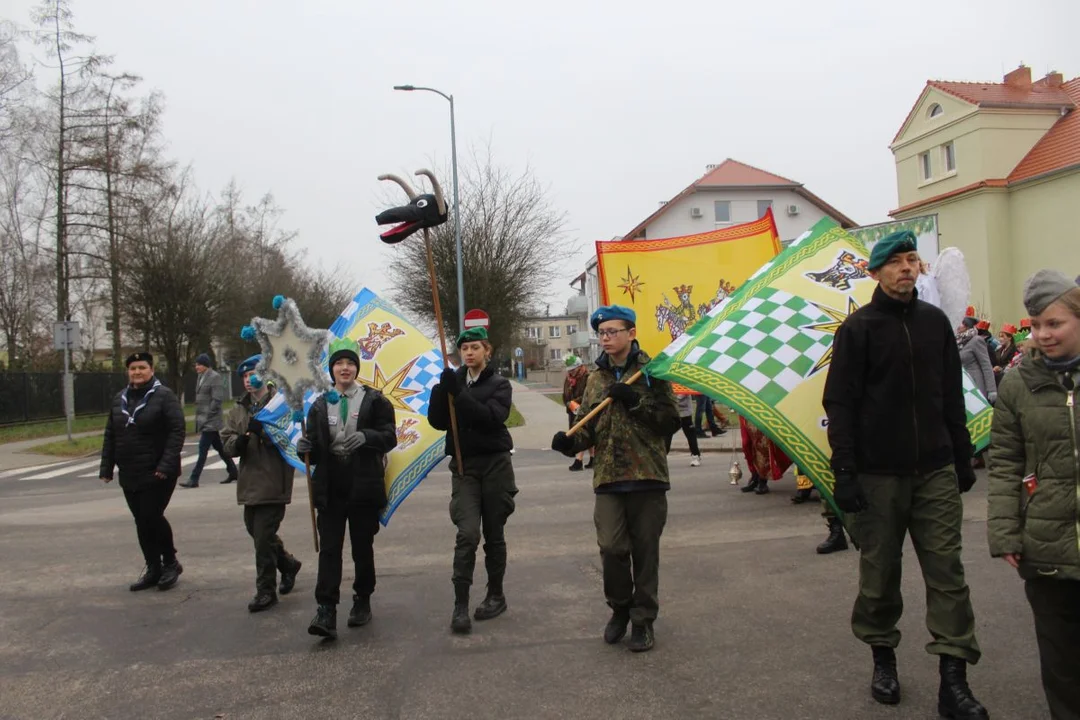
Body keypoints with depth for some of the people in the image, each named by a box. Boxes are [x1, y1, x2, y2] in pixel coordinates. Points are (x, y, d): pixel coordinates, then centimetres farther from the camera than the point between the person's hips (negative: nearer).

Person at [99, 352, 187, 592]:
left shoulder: (164, 396, -7)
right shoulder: (119, 399, 12)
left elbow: (177, 431, -14)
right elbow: (110, 436, 16)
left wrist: (167, 465, -22)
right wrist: (106, 467, 9)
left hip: (157, 474, -6)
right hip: (129, 475, 6)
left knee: (152, 518, -10)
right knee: (142, 523, 9)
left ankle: (170, 562, 11)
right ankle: (153, 569, 20)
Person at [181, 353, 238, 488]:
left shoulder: (214, 377, -12)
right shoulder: (201, 377, 14)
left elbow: (217, 399, -17)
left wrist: (207, 415, -17)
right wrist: (199, 418, 13)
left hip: (210, 421, -9)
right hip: (203, 420, 9)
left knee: (203, 450, -9)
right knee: (219, 448, 15)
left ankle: (194, 479, -8)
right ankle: (233, 472, 25)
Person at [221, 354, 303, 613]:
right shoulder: (238, 410, 12)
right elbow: (227, 444, 3)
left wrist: (264, 432, -26)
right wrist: (242, 438, -17)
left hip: (274, 482, -7)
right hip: (250, 482, 7)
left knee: (264, 537, -4)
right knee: (256, 532, 19)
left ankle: (266, 590, 11)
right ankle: (288, 564, 43)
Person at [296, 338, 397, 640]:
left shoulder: (374, 400, 1)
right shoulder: (320, 405, 9)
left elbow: (390, 437, -6)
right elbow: (314, 450, 9)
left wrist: (366, 437, -24)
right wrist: (305, 449, -13)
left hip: (364, 487, -1)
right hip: (330, 488, 2)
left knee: (362, 547, 9)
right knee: (329, 548, -5)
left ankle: (362, 601, 26)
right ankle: (326, 612, -6)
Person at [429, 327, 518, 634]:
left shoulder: (499, 384, 0)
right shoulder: (454, 381, 8)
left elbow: (492, 417, -18)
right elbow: (437, 421, -1)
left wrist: (459, 393, -24)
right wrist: (442, 390, -16)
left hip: (495, 464, -1)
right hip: (464, 466, 1)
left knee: (494, 534, 9)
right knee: (467, 533, -13)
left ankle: (496, 595, 25)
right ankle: (460, 605, -9)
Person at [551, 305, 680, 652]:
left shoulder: (651, 372, 1)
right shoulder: (596, 379, 12)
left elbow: (671, 421, -5)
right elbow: (589, 428, 13)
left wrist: (634, 401, -15)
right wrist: (570, 441, -8)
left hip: (647, 478, -2)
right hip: (608, 479, 3)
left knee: (645, 552, 5)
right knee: (612, 549, -4)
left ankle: (643, 619, 21)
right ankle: (620, 608, 22)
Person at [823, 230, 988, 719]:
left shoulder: (935, 322, 10)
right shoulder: (858, 328, -3)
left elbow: (952, 397, 15)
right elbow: (839, 404, -6)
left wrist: (963, 458, 14)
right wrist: (844, 471, -12)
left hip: (935, 471, 3)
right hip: (878, 474, -3)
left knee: (946, 569, 0)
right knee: (880, 571, 7)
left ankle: (953, 679, 6)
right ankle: (883, 659, 26)